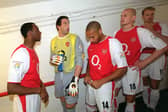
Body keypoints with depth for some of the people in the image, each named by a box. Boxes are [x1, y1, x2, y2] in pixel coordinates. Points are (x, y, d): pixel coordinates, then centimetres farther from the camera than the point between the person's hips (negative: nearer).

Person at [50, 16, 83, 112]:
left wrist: (75, 79, -19)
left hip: (71, 74, -4)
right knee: (63, 100, 17)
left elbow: (79, 60, -12)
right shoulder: (53, 41, 8)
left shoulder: (75, 38, -8)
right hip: (58, 74, 5)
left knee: (70, 104, -7)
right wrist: (53, 60, -10)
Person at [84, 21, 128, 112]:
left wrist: (101, 81, -20)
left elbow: (123, 69, -18)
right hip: (91, 83, 6)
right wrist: (87, 75, -1)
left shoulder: (113, 43, -17)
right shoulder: (91, 44, 2)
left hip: (105, 85, -6)